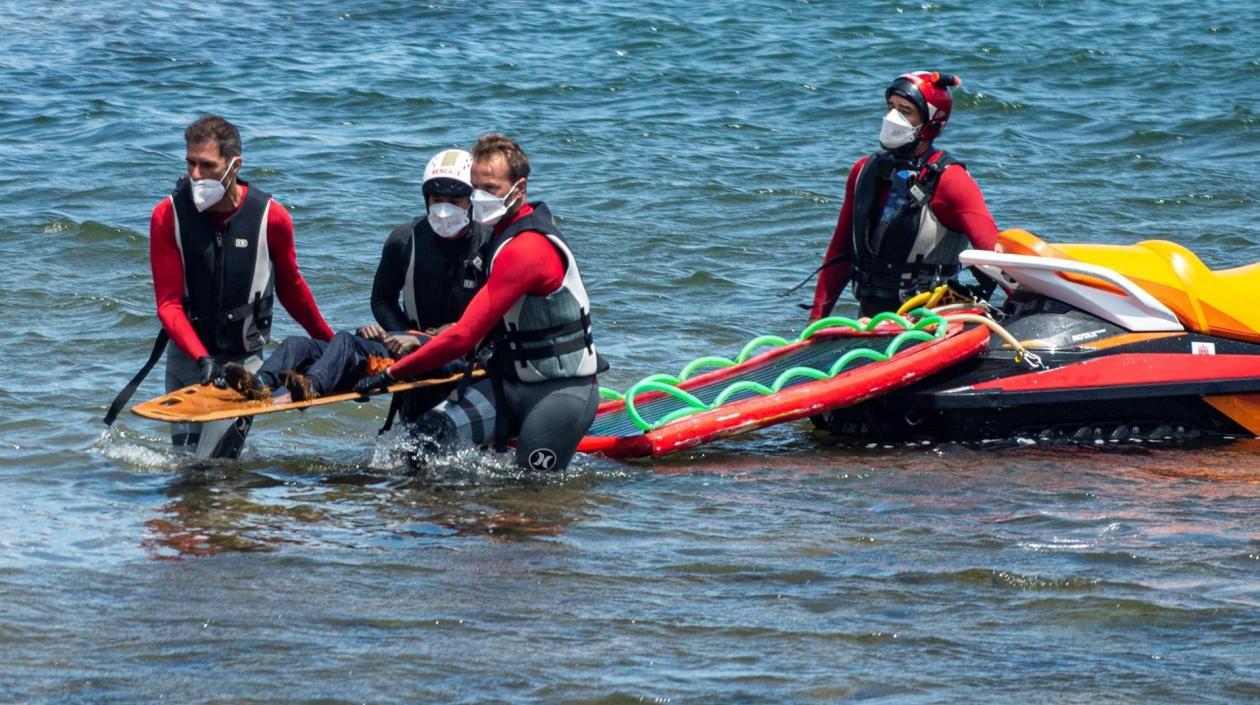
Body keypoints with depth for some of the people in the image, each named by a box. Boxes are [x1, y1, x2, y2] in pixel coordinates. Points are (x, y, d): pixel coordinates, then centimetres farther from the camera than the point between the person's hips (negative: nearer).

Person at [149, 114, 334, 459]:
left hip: (243, 360, -2)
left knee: (214, 468, -14)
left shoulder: (271, 218, -10)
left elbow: (291, 288, 9)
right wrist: (202, 359, -27)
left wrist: (330, 343, 17)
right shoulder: (167, 217, -10)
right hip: (187, 354, 2)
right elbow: (169, 304, -12)